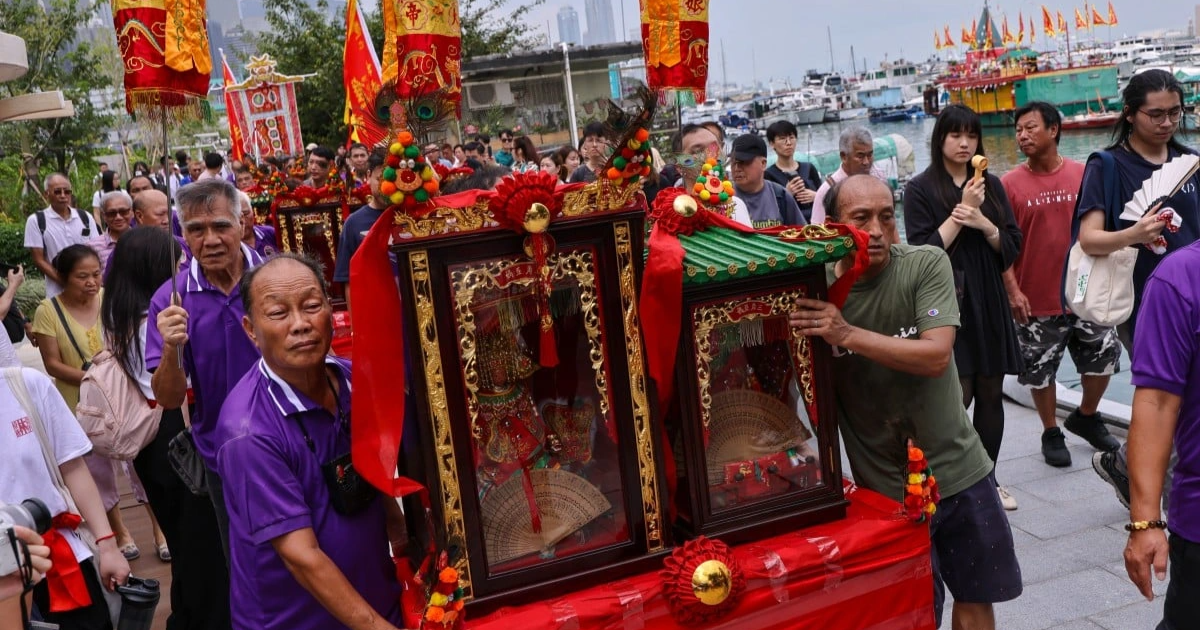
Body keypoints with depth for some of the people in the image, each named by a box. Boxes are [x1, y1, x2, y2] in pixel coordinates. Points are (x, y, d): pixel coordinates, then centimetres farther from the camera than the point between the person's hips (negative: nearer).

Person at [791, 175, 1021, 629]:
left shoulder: (927, 265, -11)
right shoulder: (816, 291, -10)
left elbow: (935, 356, -23)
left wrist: (847, 334, -30)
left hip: (958, 469, 1)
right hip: (886, 486, -1)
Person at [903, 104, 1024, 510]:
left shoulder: (991, 185, 10)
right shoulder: (920, 189, -3)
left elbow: (1012, 247, 6)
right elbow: (924, 250, -10)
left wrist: (983, 222, -12)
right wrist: (961, 210, -14)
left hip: (989, 303, 5)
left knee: (991, 394, 9)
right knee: (956, 397, -6)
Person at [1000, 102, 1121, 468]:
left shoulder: (1083, 175, -1)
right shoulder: (1011, 183, -6)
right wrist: (1013, 291, -13)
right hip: (1036, 301, -2)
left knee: (1104, 356, 10)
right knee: (1039, 371, 7)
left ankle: (1086, 417, 35)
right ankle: (1051, 434, 28)